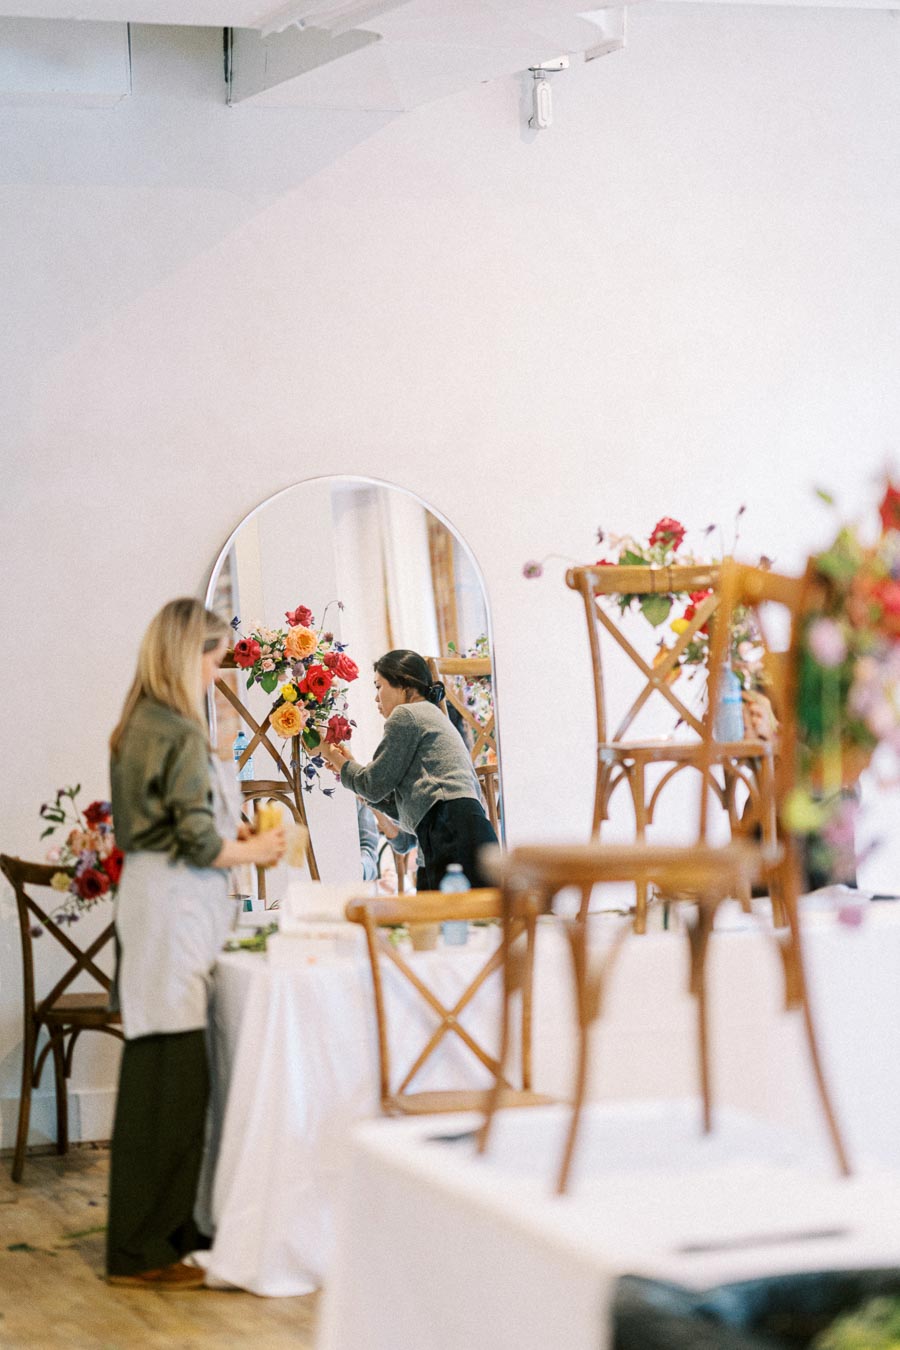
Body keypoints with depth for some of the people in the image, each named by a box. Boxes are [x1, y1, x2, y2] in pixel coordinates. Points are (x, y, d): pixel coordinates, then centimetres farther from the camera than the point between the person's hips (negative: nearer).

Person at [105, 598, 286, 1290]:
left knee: (162, 1072, 14)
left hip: (151, 893, 10)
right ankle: (143, 1247, -1)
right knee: (169, 1072, -6)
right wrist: (255, 850, 0)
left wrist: (228, 827, 16)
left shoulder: (137, 726, 13)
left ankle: (170, 1226, 22)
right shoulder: (180, 734, -16)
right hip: (173, 903, -10)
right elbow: (200, 843, -16)